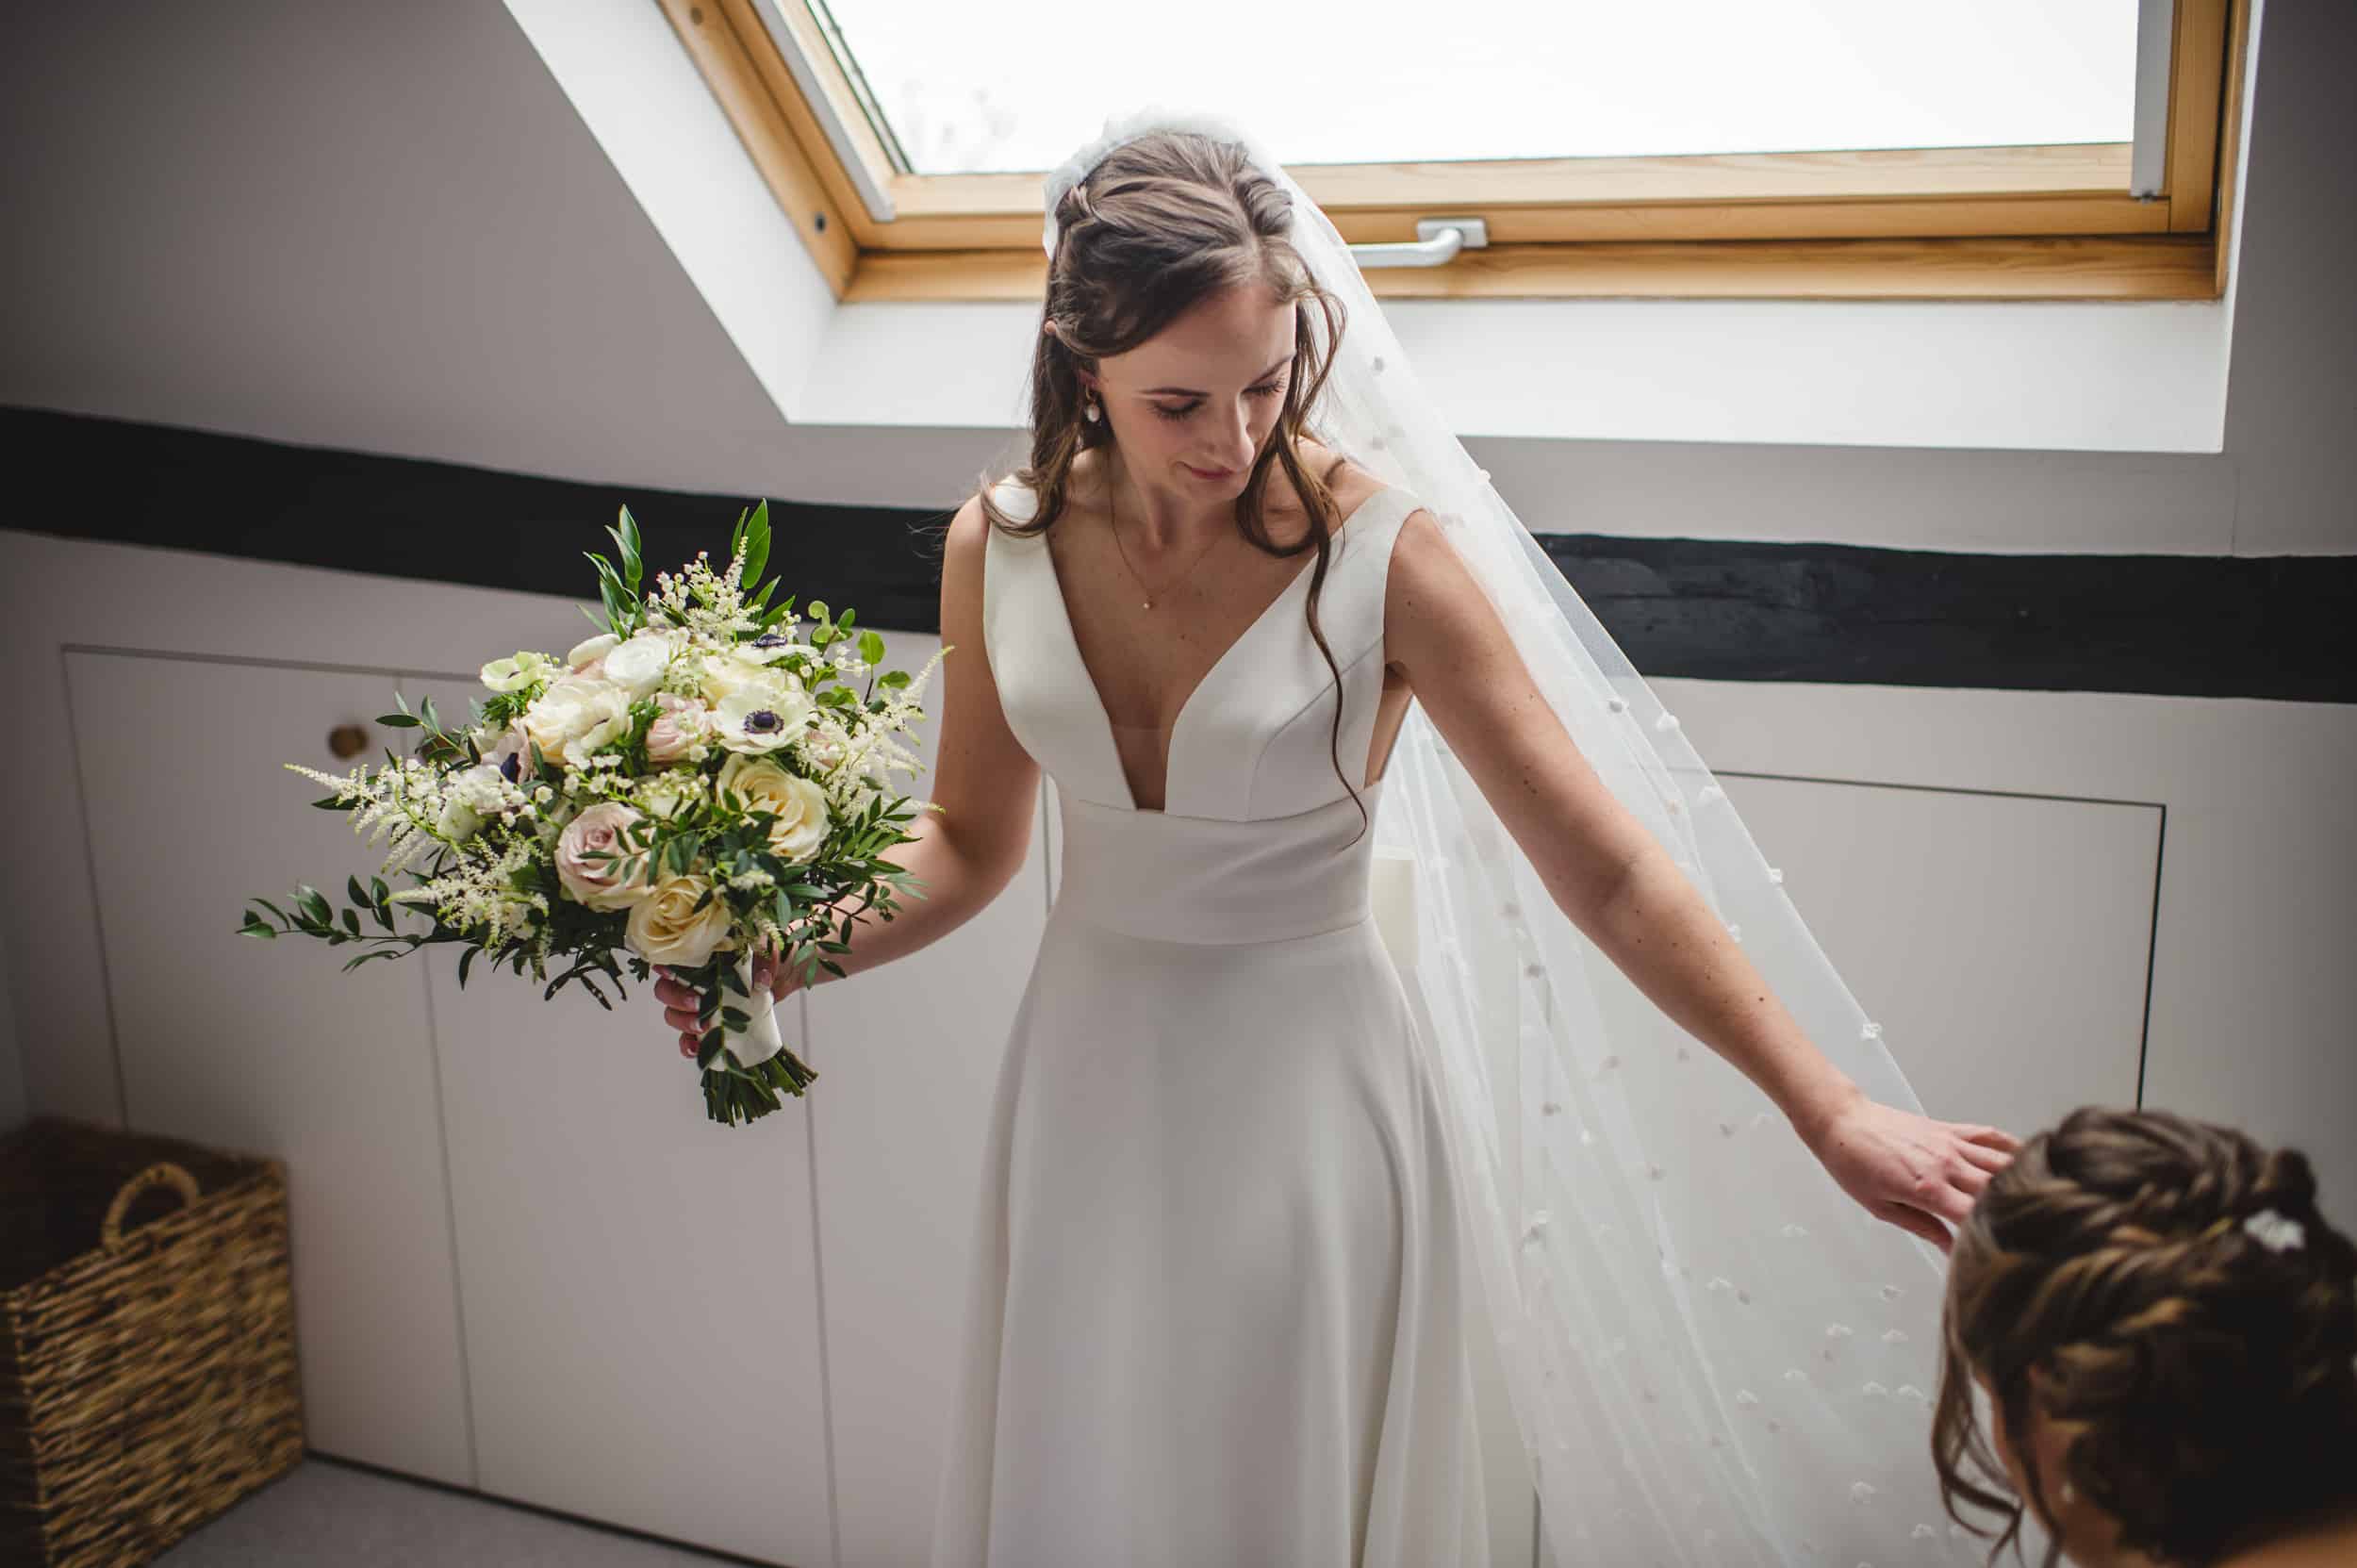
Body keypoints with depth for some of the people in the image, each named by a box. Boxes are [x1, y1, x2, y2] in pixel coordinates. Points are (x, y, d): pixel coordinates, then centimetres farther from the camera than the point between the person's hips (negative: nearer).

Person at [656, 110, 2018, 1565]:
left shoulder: (1384, 555, -17)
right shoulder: (1002, 545, -6)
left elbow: (1607, 870, -15)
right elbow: (971, 844, 6)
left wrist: (1832, 1112, -17)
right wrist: (777, 952, -10)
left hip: (1312, 1104, -3)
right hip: (1093, 1099, 4)